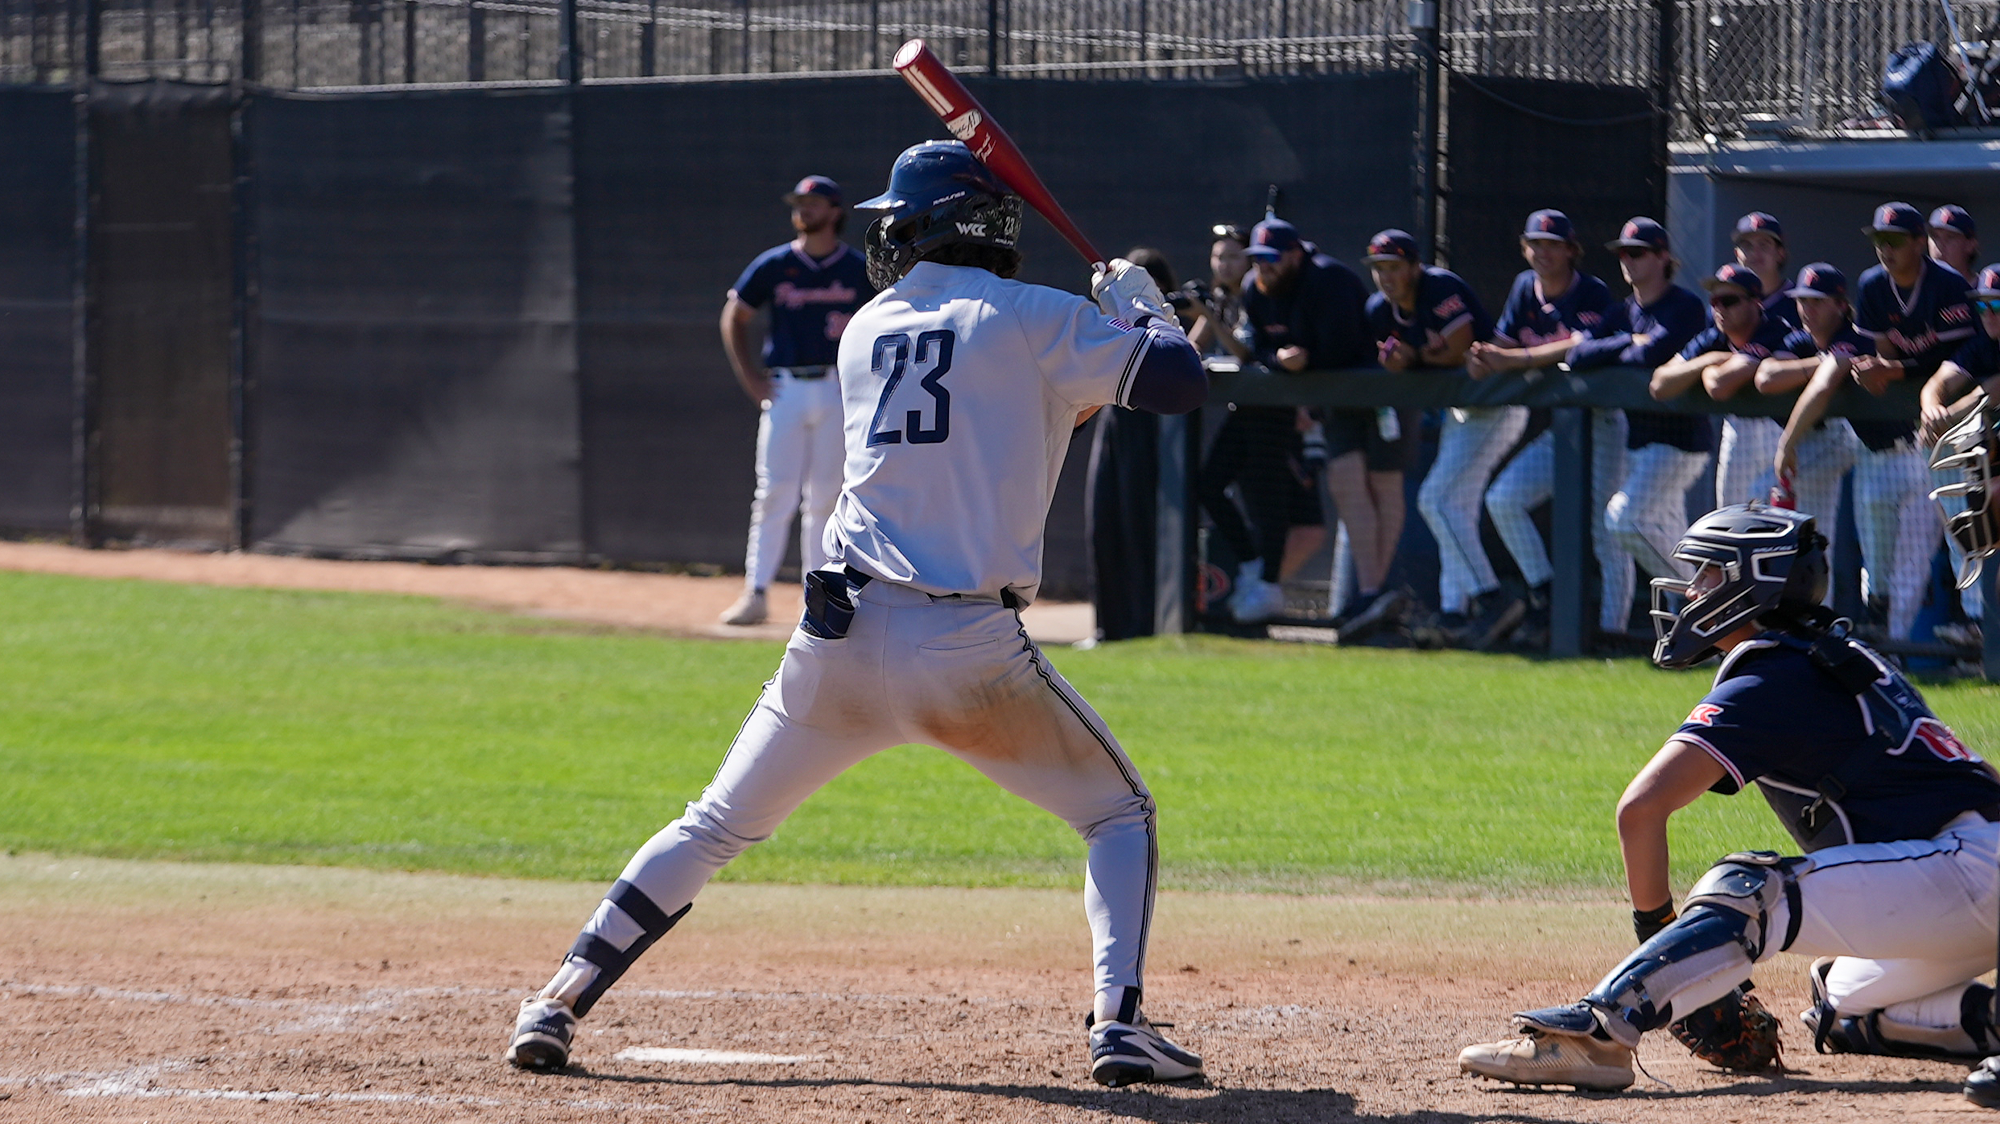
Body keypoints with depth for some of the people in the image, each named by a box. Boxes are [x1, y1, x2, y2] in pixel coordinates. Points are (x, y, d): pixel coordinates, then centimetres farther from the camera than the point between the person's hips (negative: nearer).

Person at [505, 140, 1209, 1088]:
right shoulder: (1030, 320, 1)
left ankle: (556, 1006, 13)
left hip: (840, 646, 3)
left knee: (715, 827, 18)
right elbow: (1180, 383, -3)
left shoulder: (865, 332, 15)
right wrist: (1139, 307, 16)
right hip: (971, 651, -3)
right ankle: (1118, 1024, -6)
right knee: (1121, 815, 14)